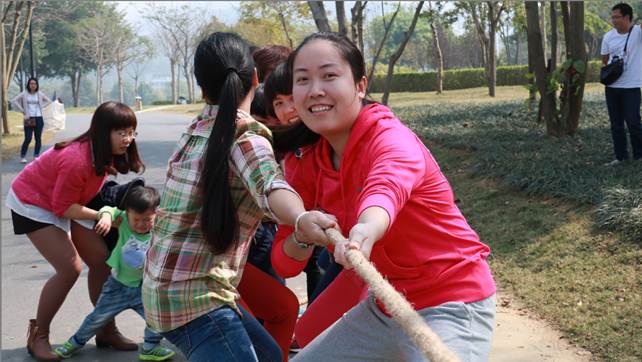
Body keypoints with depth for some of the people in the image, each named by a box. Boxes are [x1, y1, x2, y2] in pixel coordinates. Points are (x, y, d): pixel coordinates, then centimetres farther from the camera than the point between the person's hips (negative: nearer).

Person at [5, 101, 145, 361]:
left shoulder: (103, 154, -9)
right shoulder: (78, 160, -35)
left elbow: (92, 186, 4)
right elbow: (63, 207, -27)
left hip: (60, 204, 9)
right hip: (32, 203, -9)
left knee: (100, 259, 2)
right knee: (70, 268, -18)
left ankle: (106, 330, 12)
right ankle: (38, 336, -2)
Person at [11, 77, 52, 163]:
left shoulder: (40, 94, 6)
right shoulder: (24, 94, -1)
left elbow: (48, 101, 18)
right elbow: (14, 101, -2)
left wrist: (41, 107, 6)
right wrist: (22, 111, -3)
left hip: (39, 118, 3)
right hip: (29, 119, -3)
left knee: (38, 138, 3)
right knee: (28, 139, -9)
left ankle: (36, 156, 13)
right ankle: (22, 156, 3)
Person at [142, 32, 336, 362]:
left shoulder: (197, 130, 9)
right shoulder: (247, 138, -15)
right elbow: (270, 187, -37)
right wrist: (301, 218, -56)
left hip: (166, 286, 9)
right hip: (196, 296, -9)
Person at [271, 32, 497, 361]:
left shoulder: (390, 138, -21)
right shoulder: (305, 160, -2)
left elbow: (387, 187, -46)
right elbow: (284, 260, -1)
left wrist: (367, 231, -67)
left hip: (450, 305, -7)